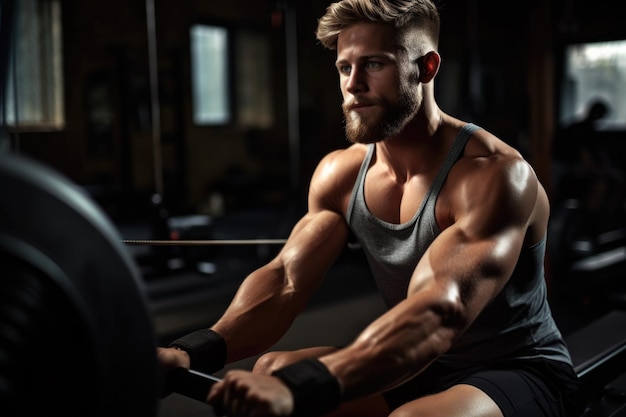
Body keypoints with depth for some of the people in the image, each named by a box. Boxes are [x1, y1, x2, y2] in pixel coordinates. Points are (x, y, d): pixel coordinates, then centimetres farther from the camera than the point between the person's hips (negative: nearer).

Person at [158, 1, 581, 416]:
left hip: (520, 371, -5)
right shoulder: (340, 173, -4)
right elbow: (285, 278, -12)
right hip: (419, 368, 5)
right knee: (271, 372, -10)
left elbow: (439, 313, -37)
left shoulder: (494, 174, -23)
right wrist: (195, 352, -30)